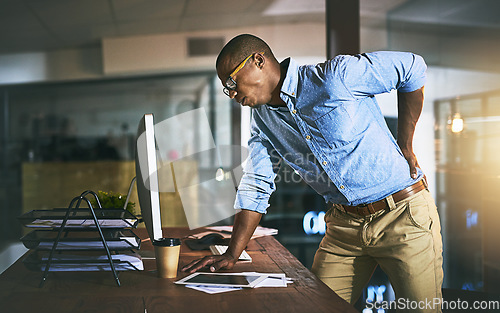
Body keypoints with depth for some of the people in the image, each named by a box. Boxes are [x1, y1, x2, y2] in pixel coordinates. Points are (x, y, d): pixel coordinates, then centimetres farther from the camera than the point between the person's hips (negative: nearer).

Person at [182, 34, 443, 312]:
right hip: (344, 224, 6)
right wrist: (232, 255, -1)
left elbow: (413, 67, -9)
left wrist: (404, 146, -7)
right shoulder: (263, 118, 5)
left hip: (404, 216, -5)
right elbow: (256, 187, 7)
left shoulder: (336, 76, -17)